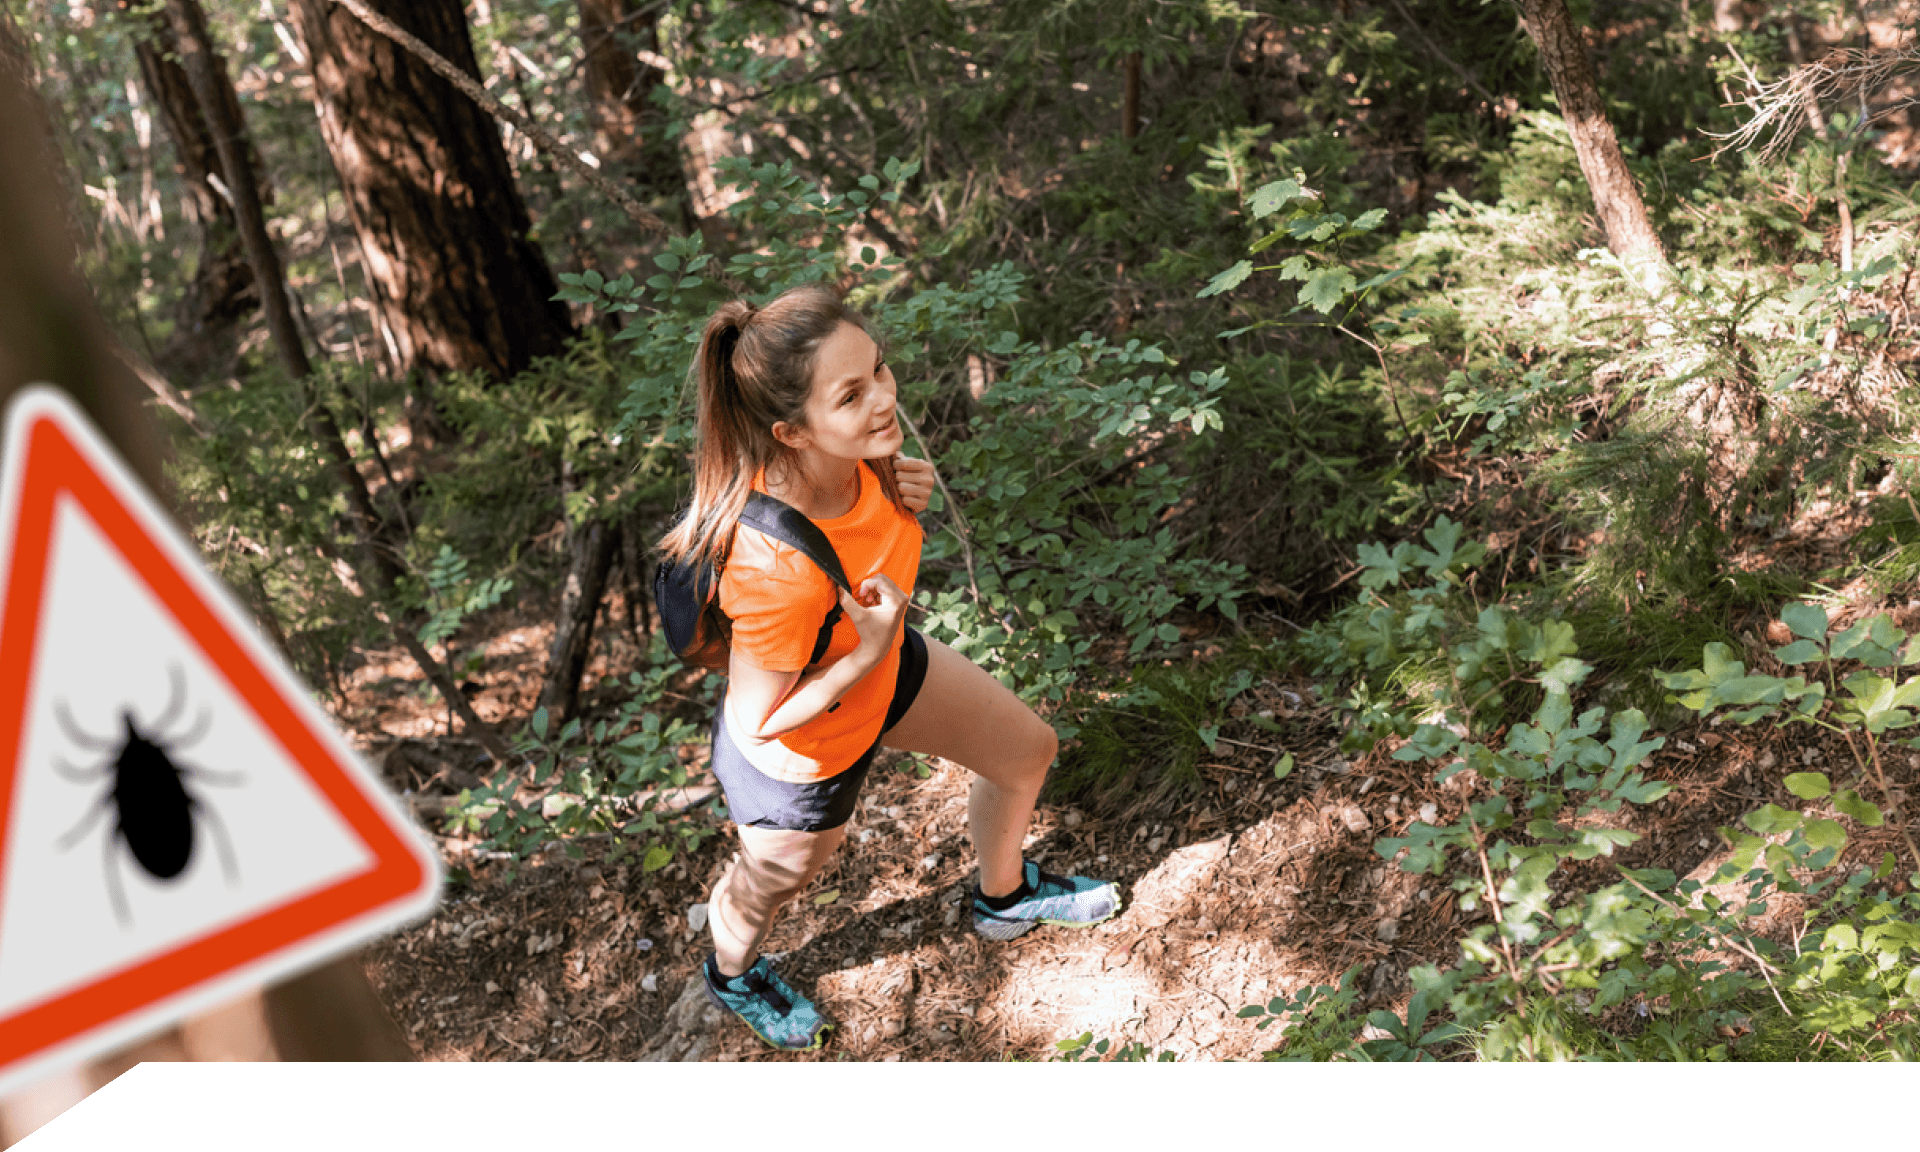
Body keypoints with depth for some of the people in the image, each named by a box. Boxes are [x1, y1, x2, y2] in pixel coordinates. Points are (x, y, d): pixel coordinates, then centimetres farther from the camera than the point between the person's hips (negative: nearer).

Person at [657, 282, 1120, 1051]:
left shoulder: (851, 451, -27)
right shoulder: (778, 571, -47)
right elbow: (761, 720, -31)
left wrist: (900, 485, -19)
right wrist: (867, 655, -37)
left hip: (879, 670, 7)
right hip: (801, 754, -7)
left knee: (1028, 750, 24)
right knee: (770, 882, 27)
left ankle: (1003, 898, 57)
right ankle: (732, 978, 65)